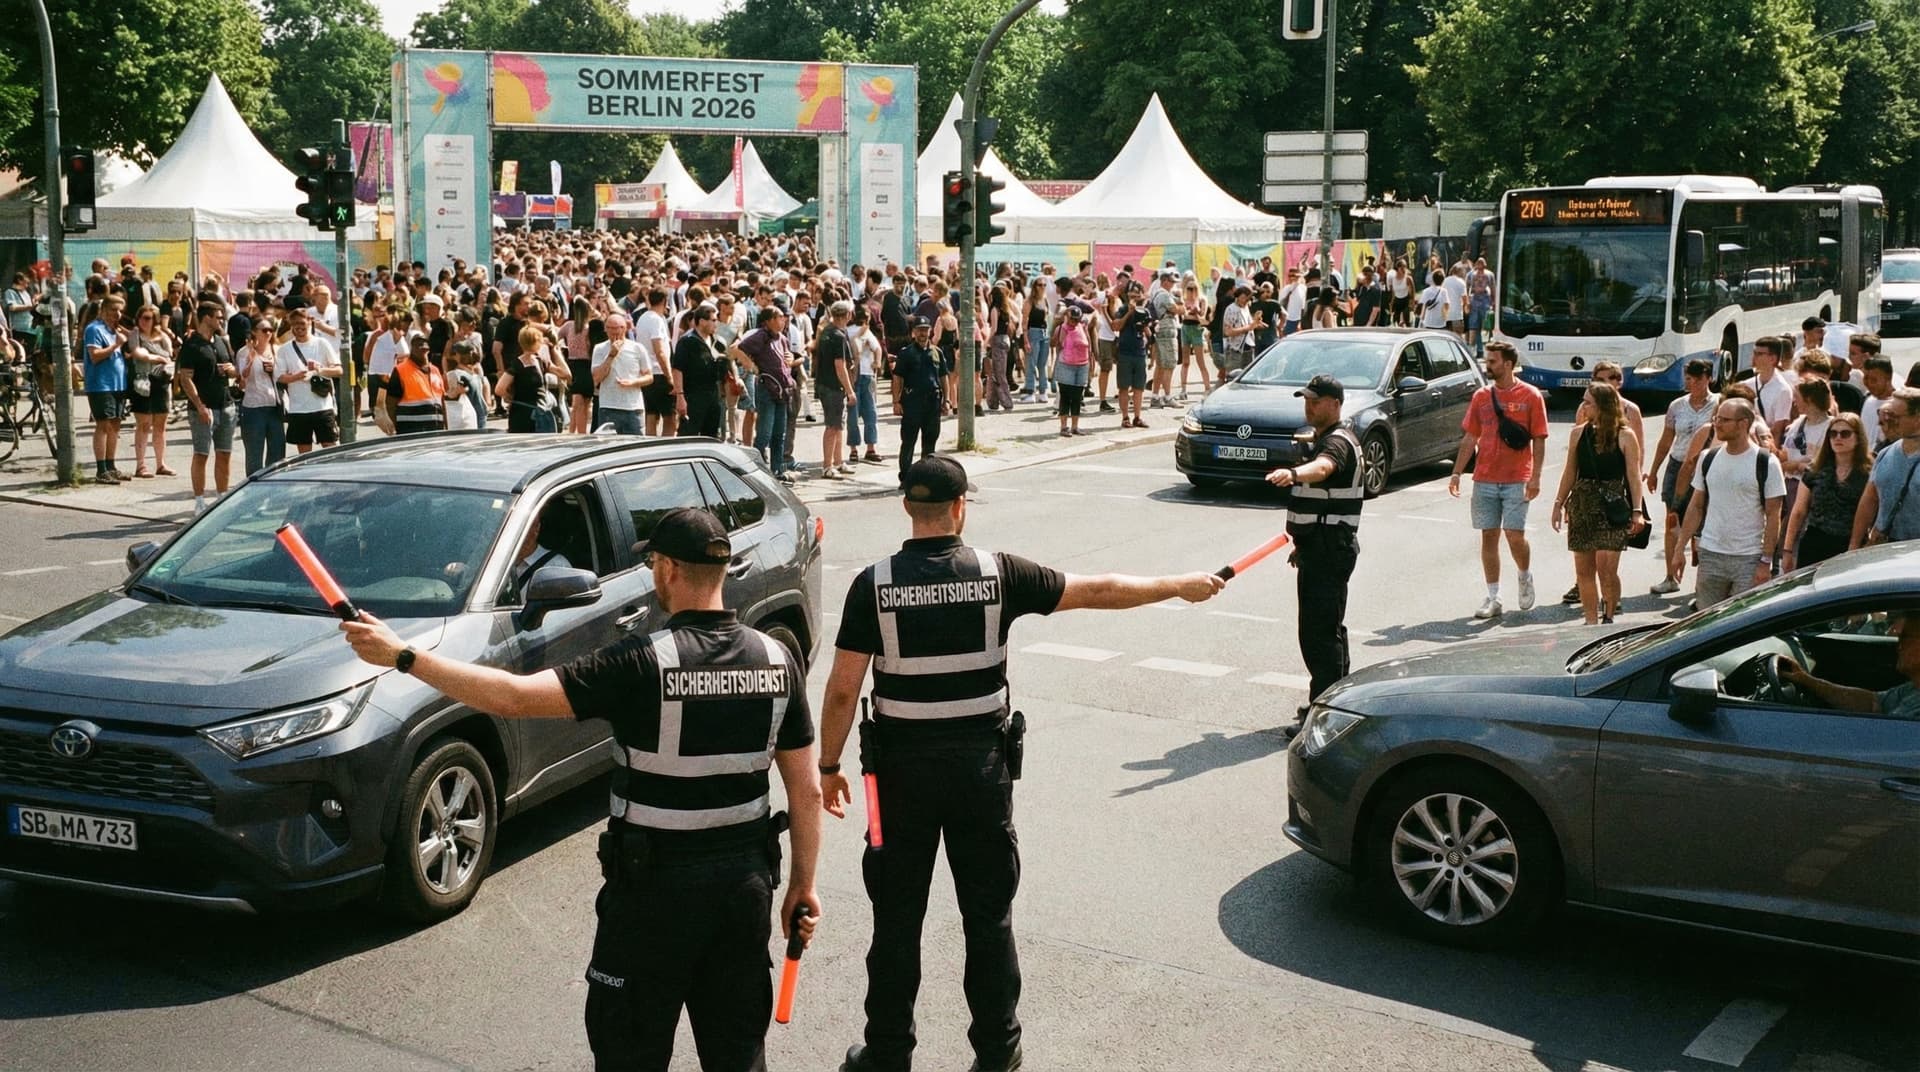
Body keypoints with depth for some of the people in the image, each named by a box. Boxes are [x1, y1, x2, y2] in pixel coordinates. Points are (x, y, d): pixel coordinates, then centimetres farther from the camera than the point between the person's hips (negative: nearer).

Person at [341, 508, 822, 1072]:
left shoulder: (643, 665, -19)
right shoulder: (777, 661, -4)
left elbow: (513, 696, -23)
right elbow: (806, 790, 0)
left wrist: (404, 657, -16)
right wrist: (804, 885, 10)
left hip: (658, 882, -5)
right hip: (747, 878, 5)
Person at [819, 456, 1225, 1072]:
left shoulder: (875, 584, -8)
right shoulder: (997, 574, -6)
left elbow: (842, 689, -8)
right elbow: (1098, 592, 2)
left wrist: (828, 767, 4)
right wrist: (1181, 587, 15)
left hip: (903, 766, -1)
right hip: (981, 763, 1)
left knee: (897, 918, 9)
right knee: (989, 915, 12)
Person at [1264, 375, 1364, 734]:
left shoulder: (1337, 441, -15)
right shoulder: (1326, 438, 19)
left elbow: (1323, 467, -40)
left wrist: (1293, 474, -61)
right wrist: (1302, 542, 32)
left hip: (1329, 549, -11)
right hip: (1317, 547, 11)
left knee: (1319, 632, -13)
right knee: (1328, 628, 18)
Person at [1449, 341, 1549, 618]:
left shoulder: (1530, 396, -2)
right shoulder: (1481, 396, 8)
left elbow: (1539, 440, -3)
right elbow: (1470, 438, 11)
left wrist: (1535, 478, -11)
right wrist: (1457, 472, 4)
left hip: (1516, 480, -4)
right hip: (1484, 479, 4)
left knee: (1514, 535, -7)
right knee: (1488, 536, 3)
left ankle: (1525, 577, 23)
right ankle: (1493, 599, 10)